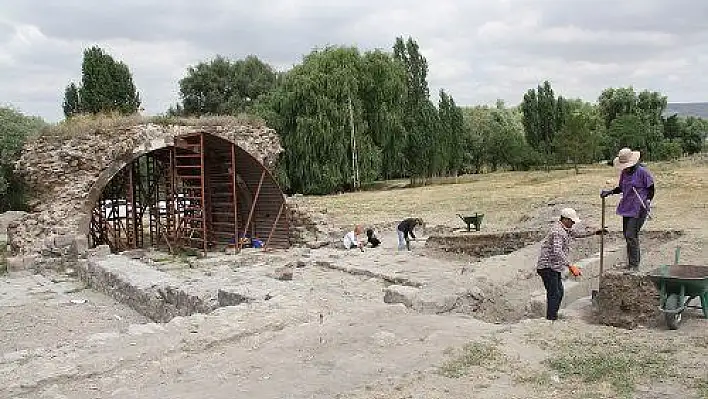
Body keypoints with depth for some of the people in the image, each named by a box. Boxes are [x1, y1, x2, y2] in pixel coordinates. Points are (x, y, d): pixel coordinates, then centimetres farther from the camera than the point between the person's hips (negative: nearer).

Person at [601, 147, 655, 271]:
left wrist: (648, 201, -18)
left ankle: (634, 265, -5)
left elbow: (651, 189, -5)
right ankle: (635, 259, 28)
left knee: (631, 235, -13)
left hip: (639, 208, -8)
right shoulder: (624, 173, 10)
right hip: (627, 207, 8)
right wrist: (609, 192, 9)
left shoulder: (642, 172, -11)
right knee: (627, 234, 12)